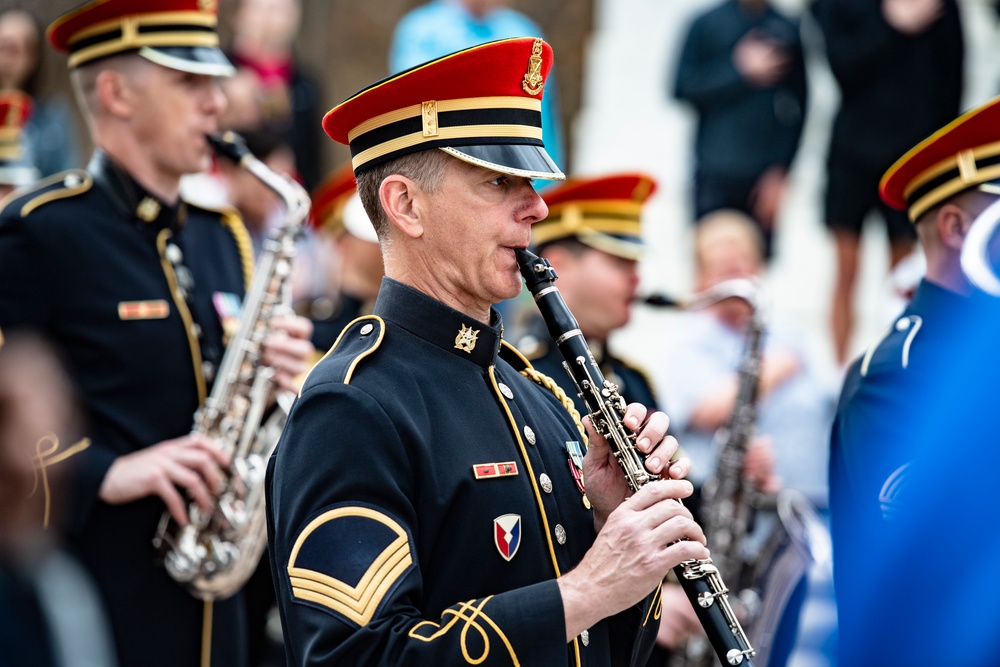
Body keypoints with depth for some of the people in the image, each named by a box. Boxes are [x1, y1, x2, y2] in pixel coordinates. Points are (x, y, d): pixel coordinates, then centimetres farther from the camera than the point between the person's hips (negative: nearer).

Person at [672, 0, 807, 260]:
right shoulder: (707, 24, 3)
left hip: (768, 175, 1)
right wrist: (740, 70, -13)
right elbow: (684, 88, -3)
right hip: (715, 173, -1)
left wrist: (780, 171, -6)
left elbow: (796, 107, 3)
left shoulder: (788, 30, 4)